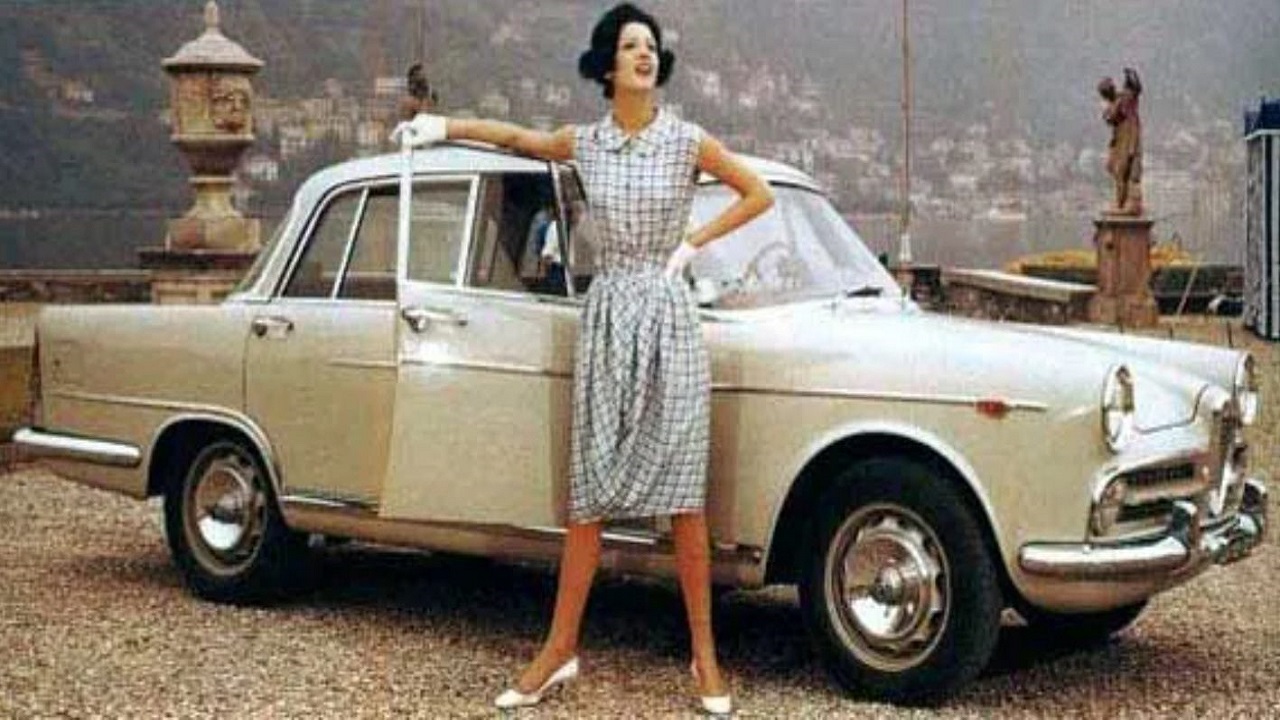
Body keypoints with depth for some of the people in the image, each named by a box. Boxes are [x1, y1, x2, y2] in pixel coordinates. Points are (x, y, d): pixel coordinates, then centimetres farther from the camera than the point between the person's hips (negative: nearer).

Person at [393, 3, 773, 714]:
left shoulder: (687, 141, -3)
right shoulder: (586, 142, 6)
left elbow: (760, 194, 6)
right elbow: (519, 137, 25)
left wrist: (694, 242, 0)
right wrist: (446, 126, 24)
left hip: (669, 314, -2)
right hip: (607, 314, 2)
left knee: (683, 491, -1)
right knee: (590, 490, 5)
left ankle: (705, 654, 8)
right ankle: (562, 648, 13)